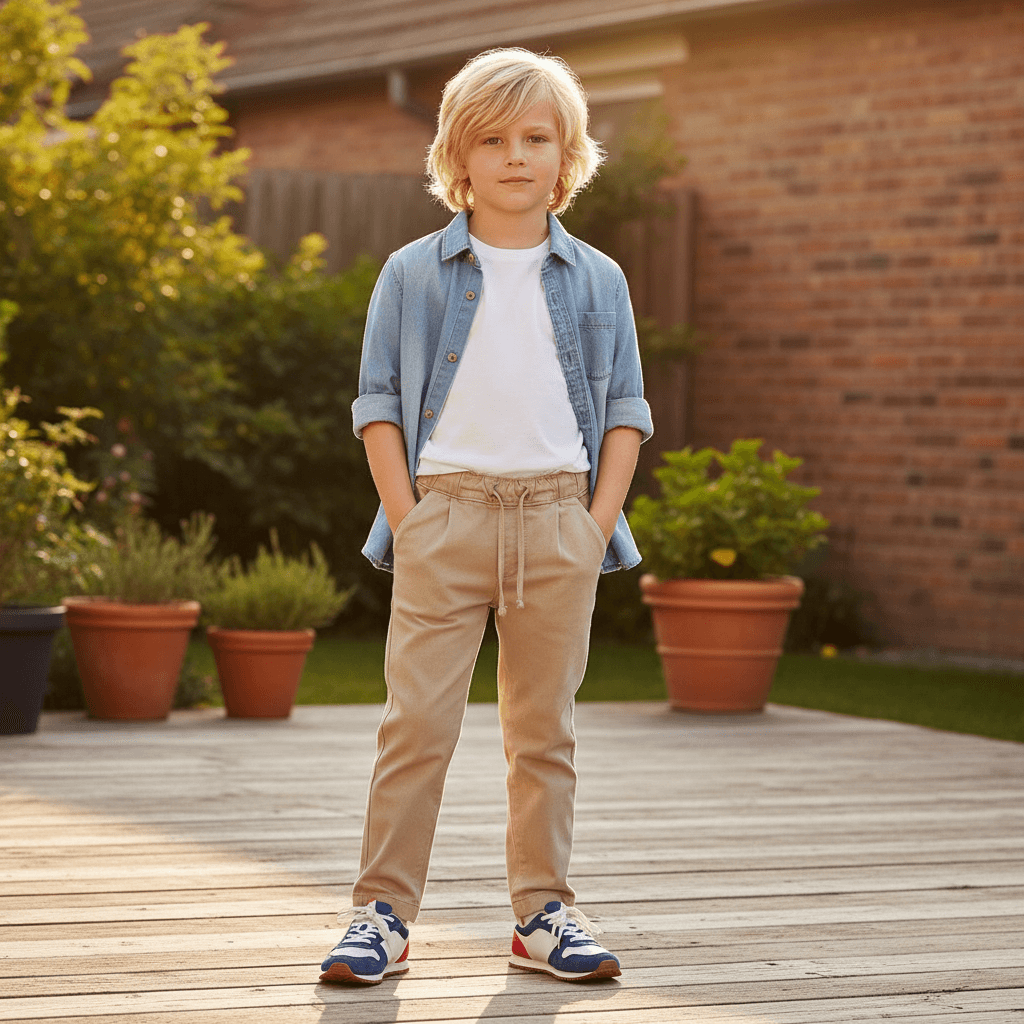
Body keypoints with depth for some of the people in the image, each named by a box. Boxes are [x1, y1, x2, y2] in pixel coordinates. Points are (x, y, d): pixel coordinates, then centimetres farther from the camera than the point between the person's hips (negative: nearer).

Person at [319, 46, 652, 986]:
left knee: (545, 726, 7)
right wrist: (407, 520, -6)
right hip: (446, 508, -1)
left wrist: (598, 521, -1)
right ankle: (384, 911, 3)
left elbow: (624, 409, 10)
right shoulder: (413, 275, 5)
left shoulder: (596, 281, 9)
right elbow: (379, 404, 4)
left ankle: (544, 910, 15)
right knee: (417, 720, -4)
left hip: (558, 515, 2)